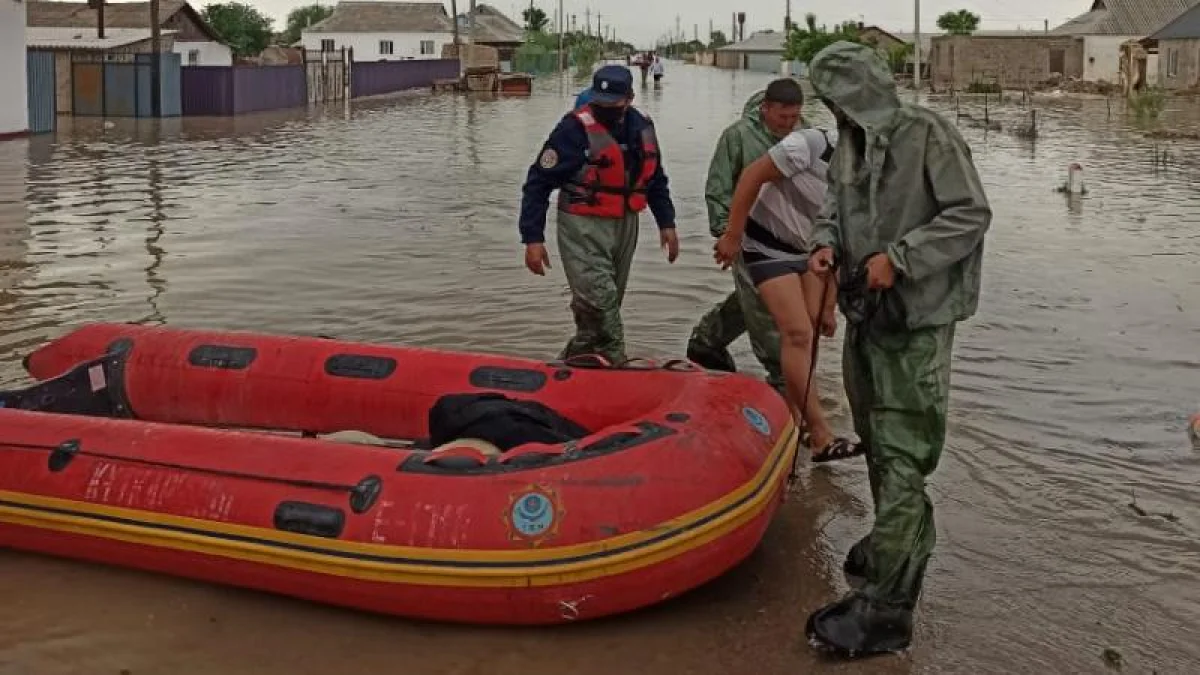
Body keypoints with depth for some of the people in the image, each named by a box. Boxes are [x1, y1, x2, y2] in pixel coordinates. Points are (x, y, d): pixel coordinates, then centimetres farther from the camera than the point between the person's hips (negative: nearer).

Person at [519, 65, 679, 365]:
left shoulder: (642, 127, 5)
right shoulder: (576, 128, -15)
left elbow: (656, 180, 21)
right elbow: (538, 183, -13)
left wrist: (666, 223, 13)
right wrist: (533, 238, -17)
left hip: (625, 227, 7)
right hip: (584, 229, -7)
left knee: (607, 305, 13)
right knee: (599, 303, -14)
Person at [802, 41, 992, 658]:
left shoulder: (926, 134, -13)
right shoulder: (850, 142, 11)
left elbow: (971, 214, -14)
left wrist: (900, 257, -19)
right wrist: (827, 242, -2)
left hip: (916, 319, -9)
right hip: (865, 312, 9)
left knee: (902, 458, -10)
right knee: (877, 441, 20)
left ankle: (884, 610, -10)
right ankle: (895, 545, 39)